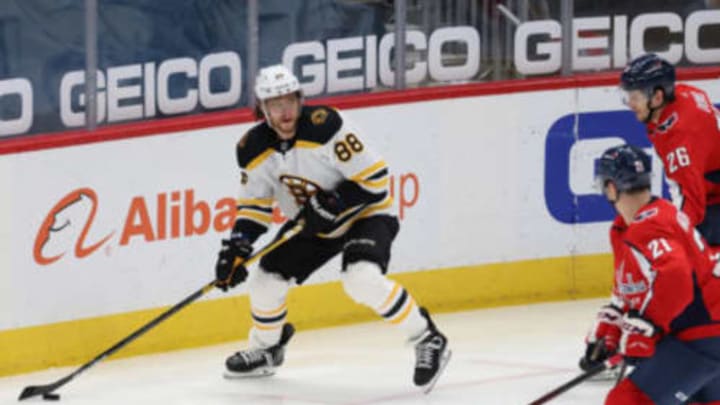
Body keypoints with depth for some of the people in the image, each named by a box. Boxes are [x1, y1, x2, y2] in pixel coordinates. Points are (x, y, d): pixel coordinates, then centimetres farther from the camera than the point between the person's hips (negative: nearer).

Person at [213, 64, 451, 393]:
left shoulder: (324, 128, -28)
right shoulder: (254, 149, -8)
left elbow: (375, 177, -25)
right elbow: (255, 203, 3)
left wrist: (333, 205, -29)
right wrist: (236, 247, -10)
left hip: (367, 214, -7)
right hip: (318, 227, 7)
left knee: (362, 279, -32)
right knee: (266, 279, 4)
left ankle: (428, 340, -17)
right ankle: (266, 349, 33)